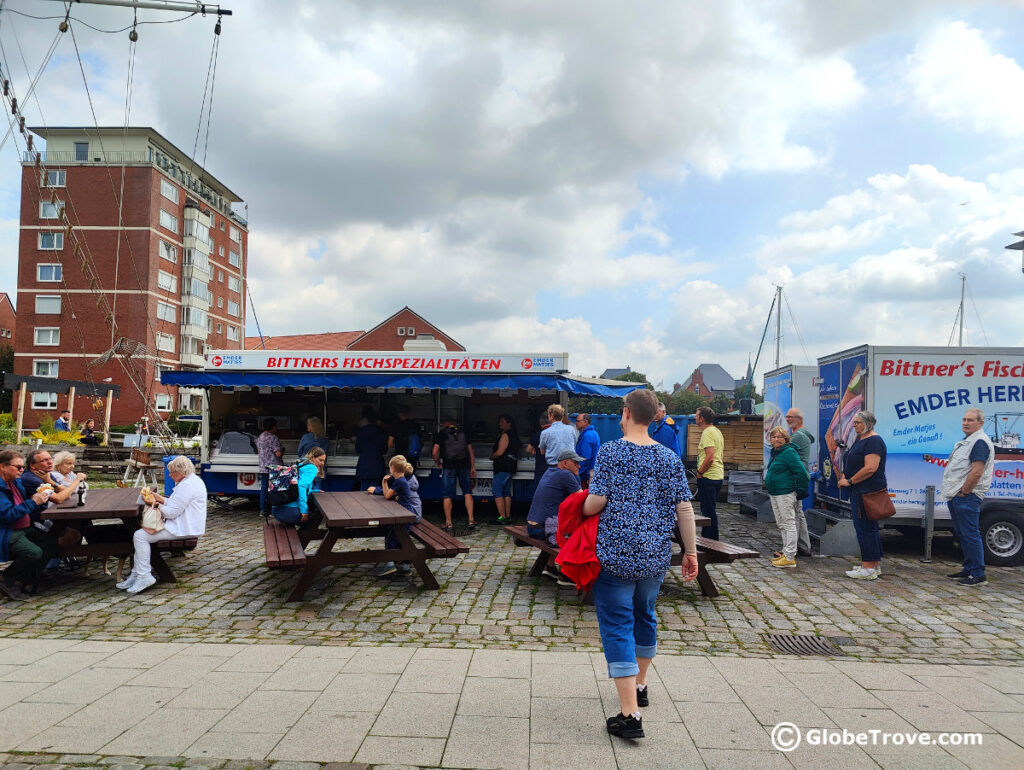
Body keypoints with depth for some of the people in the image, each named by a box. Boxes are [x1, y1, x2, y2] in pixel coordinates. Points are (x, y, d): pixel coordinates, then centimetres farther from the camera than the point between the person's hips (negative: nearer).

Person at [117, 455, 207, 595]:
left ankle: (144, 576, -8)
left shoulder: (187, 486, -22)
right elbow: (176, 504, 22)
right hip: (183, 525, 12)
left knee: (140, 536, -12)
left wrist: (157, 505, -4)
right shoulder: (191, 481, 14)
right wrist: (160, 499, 10)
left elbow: (172, 512, -21)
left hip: (183, 530, -12)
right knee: (141, 533, 14)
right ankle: (136, 573, 13)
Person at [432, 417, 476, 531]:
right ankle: (471, 520, 6)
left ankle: (448, 523, 6)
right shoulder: (463, 432, 12)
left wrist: (439, 464, 10)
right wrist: (473, 467, 14)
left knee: (447, 496, 5)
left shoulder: (441, 433, 3)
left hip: (449, 466, -2)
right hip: (464, 465, 3)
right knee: (467, 492, 12)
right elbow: (470, 450, 10)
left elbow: (434, 453, -6)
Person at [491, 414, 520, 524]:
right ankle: (508, 516, 15)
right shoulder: (514, 435, 16)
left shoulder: (505, 435, -14)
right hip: (510, 467, 10)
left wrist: (492, 456, 0)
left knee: (496, 491, -8)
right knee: (506, 492, 13)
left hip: (503, 468, -10)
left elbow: (499, 452, -19)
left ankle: (502, 517, -12)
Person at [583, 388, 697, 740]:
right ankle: (640, 685, 42)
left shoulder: (610, 451, -9)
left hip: (616, 553, -5)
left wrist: (582, 508, 9)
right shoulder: (669, 457, 2)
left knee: (617, 625, 0)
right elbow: (684, 508, 2)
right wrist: (691, 551, 10)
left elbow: (595, 502, -14)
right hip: (656, 555, 5)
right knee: (644, 616, 23)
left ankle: (630, 714, -3)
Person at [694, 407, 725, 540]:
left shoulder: (707, 433, -17)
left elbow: (710, 458, -26)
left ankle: (712, 540, 0)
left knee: (709, 511, -5)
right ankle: (706, 537, 26)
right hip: (718, 476, 10)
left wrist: (700, 472, -14)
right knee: (710, 510, 17)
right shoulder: (717, 431, 15)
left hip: (708, 477, -10)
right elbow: (722, 456, 21)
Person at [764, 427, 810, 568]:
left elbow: (802, 472, -19)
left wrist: (800, 490, -13)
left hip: (786, 494, -10)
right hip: (774, 494, 10)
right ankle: (786, 553, 25)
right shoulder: (775, 452, 14)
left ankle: (790, 558, -2)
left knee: (789, 524, -5)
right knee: (782, 525, 16)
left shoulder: (788, 453, -15)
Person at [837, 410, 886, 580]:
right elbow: (852, 464, 26)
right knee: (870, 528, 14)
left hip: (868, 491, -10)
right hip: (859, 491, 10)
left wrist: (850, 481, -16)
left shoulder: (873, 441, -14)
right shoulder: (860, 440, 17)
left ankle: (868, 569, -3)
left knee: (865, 528, -7)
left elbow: (870, 468, -24)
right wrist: (844, 475, 6)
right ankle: (875, 565, 22)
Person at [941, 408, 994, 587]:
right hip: (956, 496, 11)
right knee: (962, 534, 16)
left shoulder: (980, 442, -14)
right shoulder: (966, 441, 18)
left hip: (967, 497, -11)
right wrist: (953, 492, 17)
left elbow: (976, 472, -23)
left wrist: (963, 492, -16)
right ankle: (968, 569, 26)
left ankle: (978, 575, -2)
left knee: (970, 535, -7)